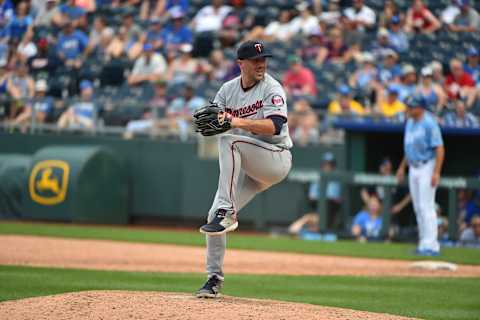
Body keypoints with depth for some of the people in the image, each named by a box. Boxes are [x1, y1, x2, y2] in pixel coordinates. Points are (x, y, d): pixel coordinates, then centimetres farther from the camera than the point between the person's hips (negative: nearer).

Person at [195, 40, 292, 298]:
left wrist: (239, 122, -37)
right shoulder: (228, 89, 7)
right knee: (214, 216, -4)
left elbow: (275, 126, -26)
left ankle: (226, 212, -34)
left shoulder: (272, 88, -11)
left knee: (229, 141, -31)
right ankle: (214, 279, 8)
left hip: (277, 158, -6)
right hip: (247, 168, 6)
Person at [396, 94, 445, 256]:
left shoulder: (429, 124, -15)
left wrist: (436, 173, -25)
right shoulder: (410, 123, 12)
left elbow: (440, 149, -19)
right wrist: (402, 167, 22)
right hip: (413, 168, 9)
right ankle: (424, 243, 15)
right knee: (418, 208, 10)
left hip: (427, 168, -9)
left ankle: (430, 245, -13)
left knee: (426, 206, -12)